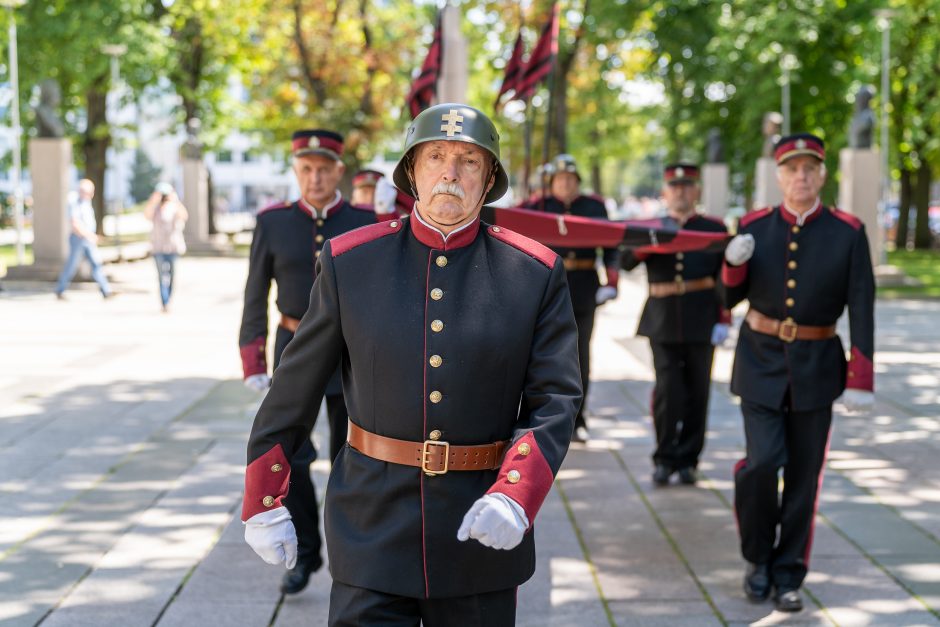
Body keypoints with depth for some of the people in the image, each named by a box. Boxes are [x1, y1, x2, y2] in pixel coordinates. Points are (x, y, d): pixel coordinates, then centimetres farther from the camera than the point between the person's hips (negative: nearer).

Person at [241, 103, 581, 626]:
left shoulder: (536, 273, -2)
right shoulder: (350, 262, -1)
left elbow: (555, 400, -6)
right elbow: (296, 388, 5)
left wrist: (514, 498, -22)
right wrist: (264, 503, 7)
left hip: (480, 530, 1)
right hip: (373, 530, -1)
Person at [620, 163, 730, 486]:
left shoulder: (715, 229, 8)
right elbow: (626, 262, -3)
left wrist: (723, 320, -4)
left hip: (701, 323, 0)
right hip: (663, 323, 0)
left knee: (697, 394, 4)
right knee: (667, 392, -5)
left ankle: (687, 459, 15)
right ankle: (664, 459, 7)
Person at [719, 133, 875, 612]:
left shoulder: (848, 232, -4)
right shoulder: (754, 227, 0)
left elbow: (861, 309, -6)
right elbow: (730, 298, 7)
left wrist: (859, 379, -12)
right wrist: (733, 263, -15)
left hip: (816, 367, 0)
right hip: (762, 362, 0)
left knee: (804, 476, 5)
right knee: (762, 463, -11)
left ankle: (787, 576, 18)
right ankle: (758, 558, 13)